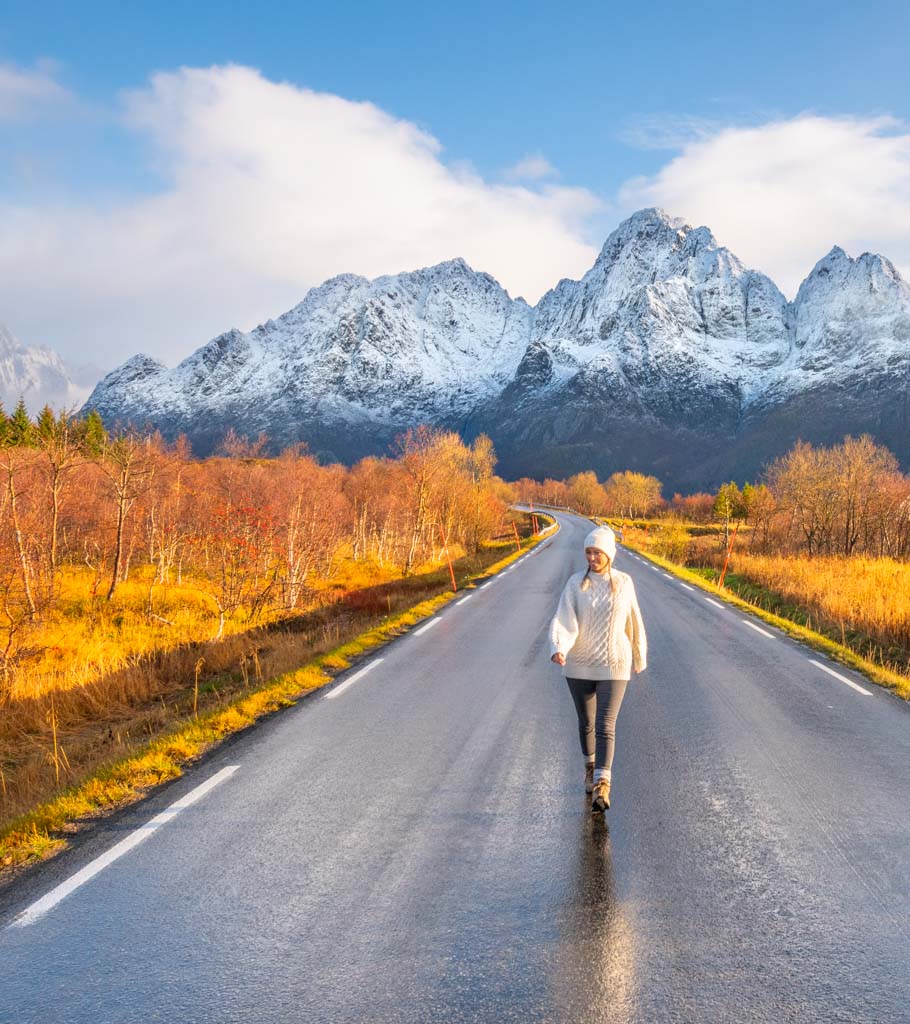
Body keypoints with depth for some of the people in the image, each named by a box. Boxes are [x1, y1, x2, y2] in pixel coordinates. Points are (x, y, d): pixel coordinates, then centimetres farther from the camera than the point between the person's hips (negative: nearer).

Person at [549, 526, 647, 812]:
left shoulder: (623, 583, -3)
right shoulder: (575, 584, -5)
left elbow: (633, 623, 9)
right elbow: (563, 622, -15)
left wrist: (640, 657, 19)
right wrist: (558, 650, -35)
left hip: (613, 666, -1)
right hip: (579, 665, 1)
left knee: (606, 726, -13)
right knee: (586, 722, 16)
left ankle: (601, 787, -18)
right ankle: (591, 765, 43)